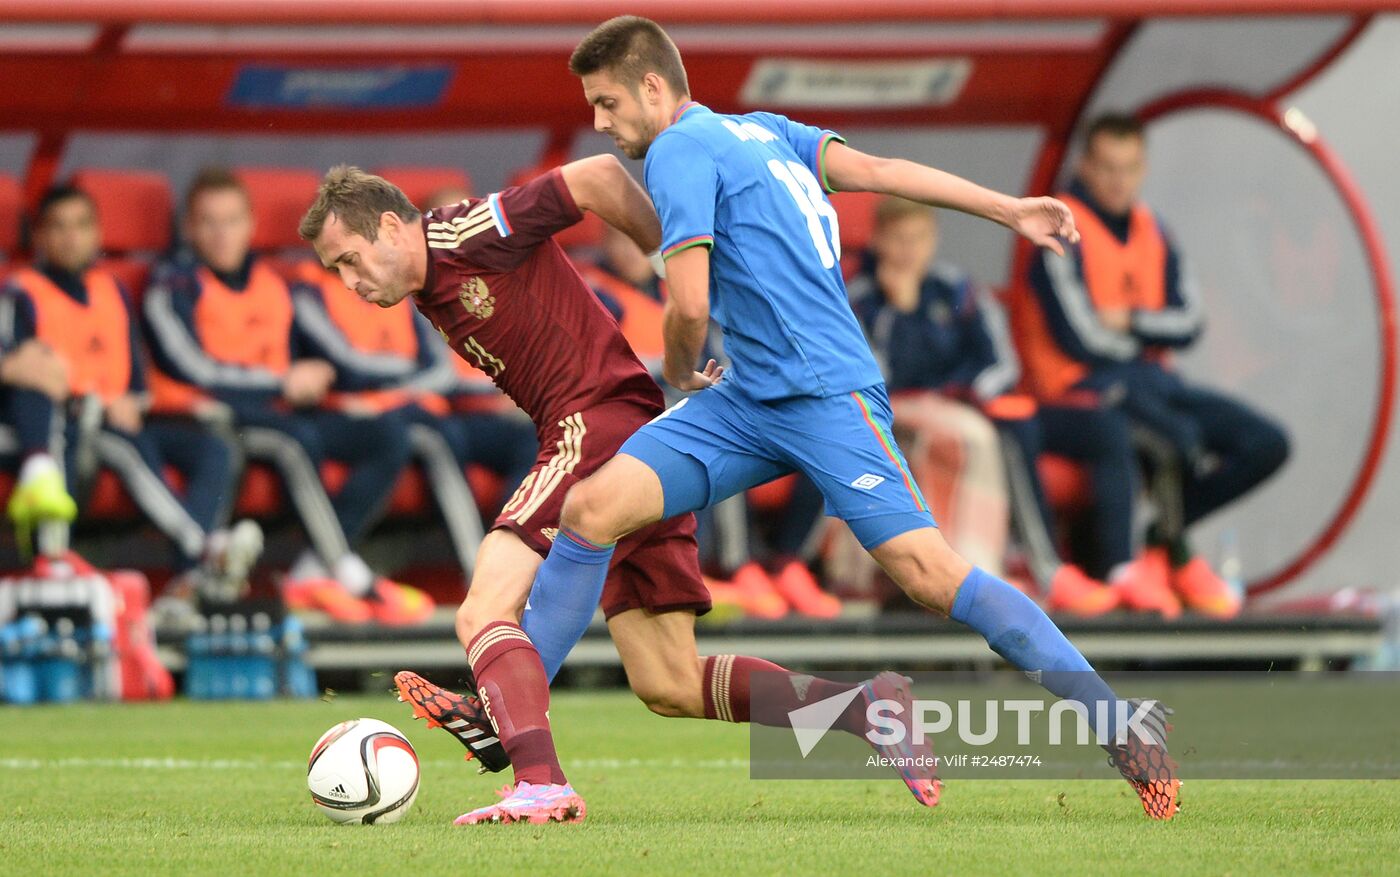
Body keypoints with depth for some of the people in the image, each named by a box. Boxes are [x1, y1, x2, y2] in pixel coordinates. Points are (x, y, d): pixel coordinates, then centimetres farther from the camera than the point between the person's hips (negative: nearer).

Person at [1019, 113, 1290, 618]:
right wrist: (1152, 336, 3)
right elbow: (1081, 339, -14)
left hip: (1152, 381, 8)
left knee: (1267, 445, -8)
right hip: (1085, 385, -8)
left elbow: (1190, 324, 8)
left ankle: (1155, 539, -7)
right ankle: (1179, 557, -11)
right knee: (1183, 436, -36)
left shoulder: (1151, 231, 15)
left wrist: (1133, 321, -11)